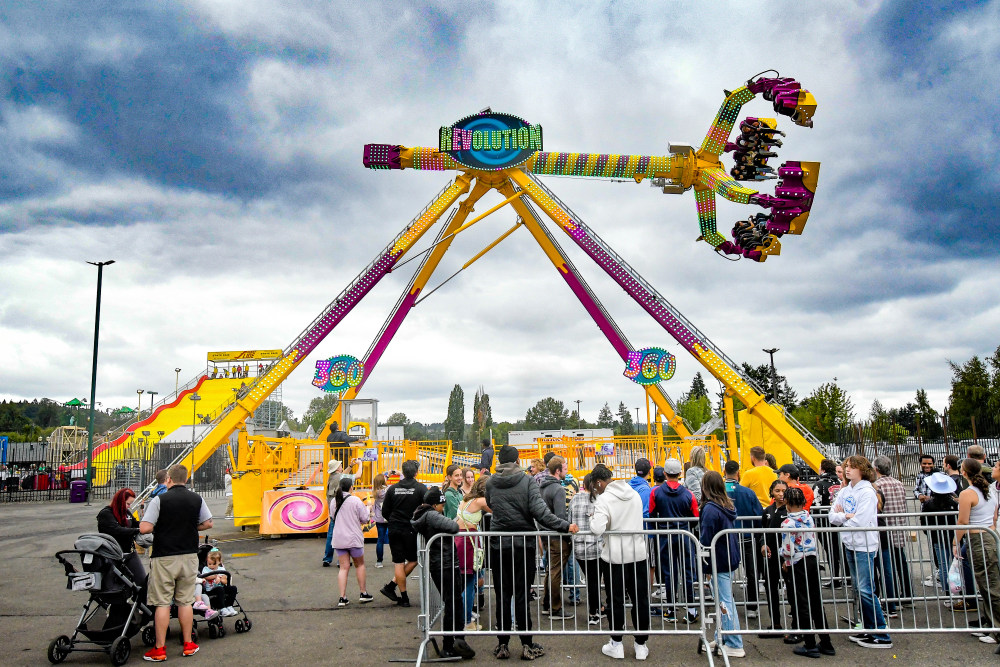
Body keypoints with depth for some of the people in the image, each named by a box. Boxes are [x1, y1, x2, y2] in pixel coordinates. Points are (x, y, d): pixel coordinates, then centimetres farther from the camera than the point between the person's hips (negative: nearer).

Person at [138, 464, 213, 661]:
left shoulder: (160, 500, -10)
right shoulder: (197, 499, 1)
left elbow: (144, 528, -15)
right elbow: (207, 523, 7)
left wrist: (159, 527, 5)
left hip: (164, 558, -3)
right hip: (189, 556, 4)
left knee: (162, 603, 4)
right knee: (185, 601, 12)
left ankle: (160, 649, 10)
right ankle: (188, 644, 20)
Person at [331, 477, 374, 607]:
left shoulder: (335, 501, 3)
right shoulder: (355, 500, -12)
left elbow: (333, 518, 15)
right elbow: (365, 519, -8)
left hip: (338, 539, 4)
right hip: (354, 538, -4)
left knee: (344, 567, 6)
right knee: (360, 564, 14)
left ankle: (342, 598, 1)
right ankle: (364, 594, 19)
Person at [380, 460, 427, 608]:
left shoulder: (393, 488, 3)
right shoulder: (420, 488, -6)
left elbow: (385, 511, 6)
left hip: (394, 529, 3)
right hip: (411, 530, -3)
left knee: (398, 562, 8)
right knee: (413, 560, 12)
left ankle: (404, 598, 9)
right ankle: (391, 586, 4)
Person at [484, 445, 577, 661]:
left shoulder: (491, 483, 0)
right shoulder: (527, 481, -9)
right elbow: (539, 511, -18)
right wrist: (565, 526, -15)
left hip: (498, 545, 2)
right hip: (523, 545, -2)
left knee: (502, 595, 9)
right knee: (522, 595, 5)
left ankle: (502, 644, 16)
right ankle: (527, 645, 13)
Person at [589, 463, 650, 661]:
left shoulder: (603, 499, -15)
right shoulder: (635, 494, 6)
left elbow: (597, 529, -25)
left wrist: (593, 519, -5)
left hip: (615, 557, -4)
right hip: (638, 554, 5)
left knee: (616, 600, 9)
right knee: (640, 600, 10)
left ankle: (616, 644, 19)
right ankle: (641, 645, 19)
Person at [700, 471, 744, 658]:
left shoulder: (710, 509, -18)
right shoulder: (727, 506, 8)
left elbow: (706, 540, -17)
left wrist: (704, 567, -10)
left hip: (719, 561, -9)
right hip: (730, 558, 9)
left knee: (725, 602, -1)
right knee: (724, 600, 17)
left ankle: (735, 646, 5)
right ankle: (722, 637, 28)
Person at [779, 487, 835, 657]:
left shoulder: (788, 523, -17)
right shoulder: (809, 518, 4)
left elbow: (788, 549, -19)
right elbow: (813, 541, 13)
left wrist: (786, 561, 4)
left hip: (798, 564, -6)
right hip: (813, 560, 7)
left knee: (803, 604, 3)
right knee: (817, 602, 14)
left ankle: (810, 646, 10)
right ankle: (826, 643, 21)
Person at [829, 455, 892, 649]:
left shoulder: (867, 492, -14)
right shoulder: (844, 491, 8)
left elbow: (860, 522, -20)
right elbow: (832, 516, 5)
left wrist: (842, 518, -4)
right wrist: (847, 516, -13)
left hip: (864, 546, -8)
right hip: (850, 544, 8)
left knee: (866, 590, -9)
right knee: (859, 589, 14)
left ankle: (882, 636, -1)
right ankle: (868, 630, 25)